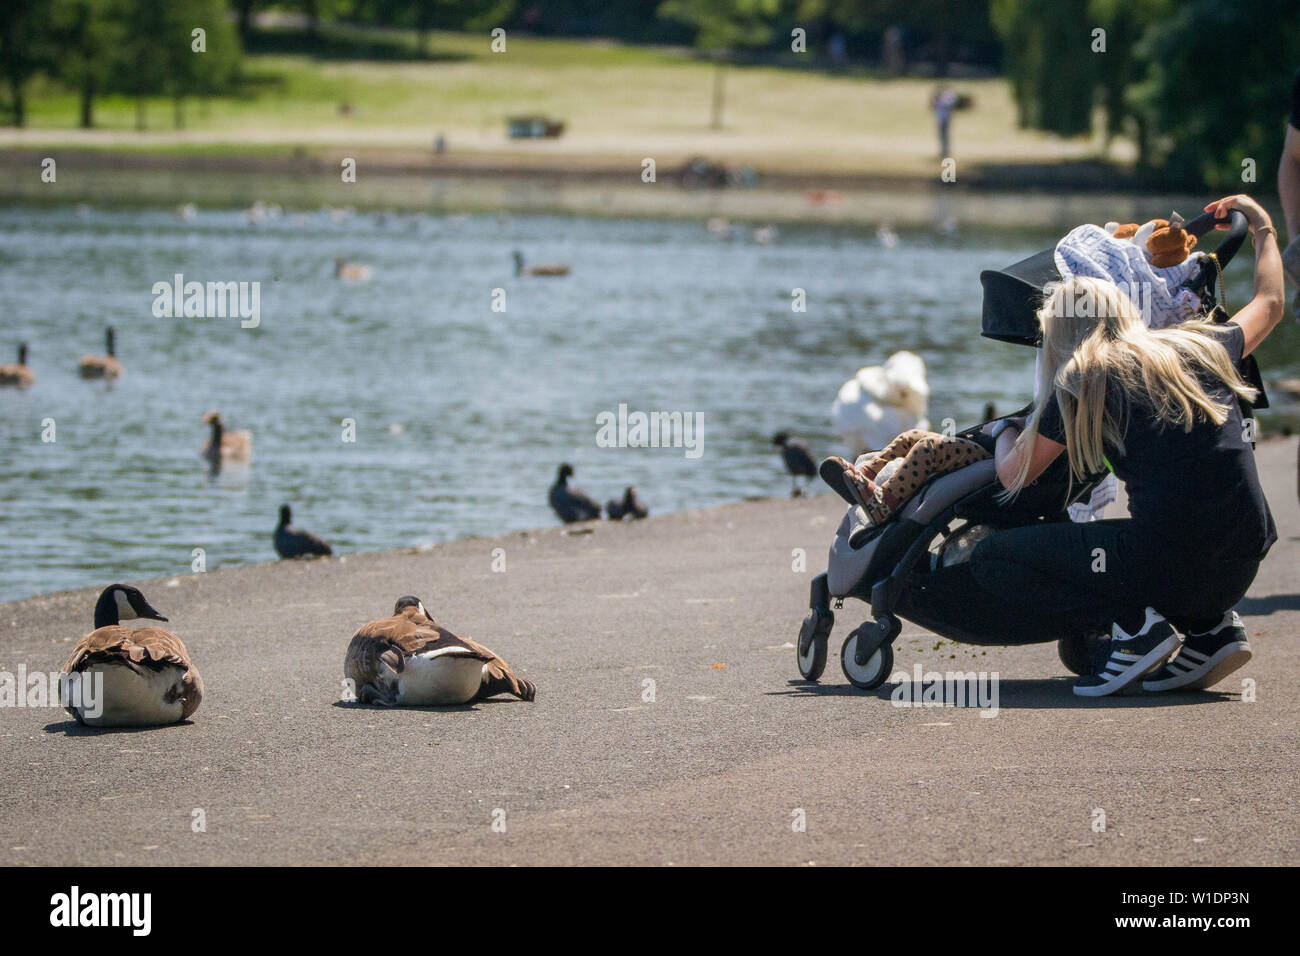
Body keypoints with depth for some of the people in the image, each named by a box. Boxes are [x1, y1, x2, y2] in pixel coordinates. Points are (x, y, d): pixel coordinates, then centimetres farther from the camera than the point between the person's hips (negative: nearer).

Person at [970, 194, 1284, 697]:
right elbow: (1269, 303, 35)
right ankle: (1211, 626, 13)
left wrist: (1003, 430, 32)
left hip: (1168, 560, -6)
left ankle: (1133, 623, -7)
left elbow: (1013, 476, 10)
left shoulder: (1082, 381, 0)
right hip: (1241, 568, 6)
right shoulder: (1200, 348, 14)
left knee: (990, 559, 7)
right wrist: (1263, 228, 52)